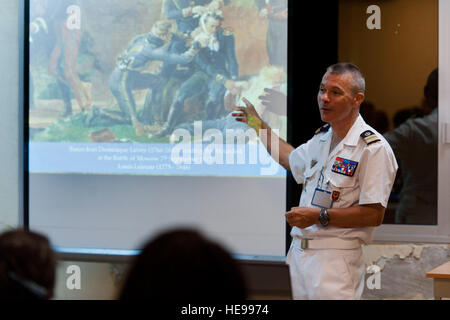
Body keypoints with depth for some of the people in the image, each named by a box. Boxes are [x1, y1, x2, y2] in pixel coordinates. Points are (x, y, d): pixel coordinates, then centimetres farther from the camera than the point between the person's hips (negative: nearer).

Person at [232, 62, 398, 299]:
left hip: (335, 261, -7)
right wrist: (259, 126, 40)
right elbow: (292, 160, 36)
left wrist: (320, 217, -18)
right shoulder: (322, 138, 13)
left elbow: (374, 214, -18)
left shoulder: (374, 148, -13)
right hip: (298, 253, 7)